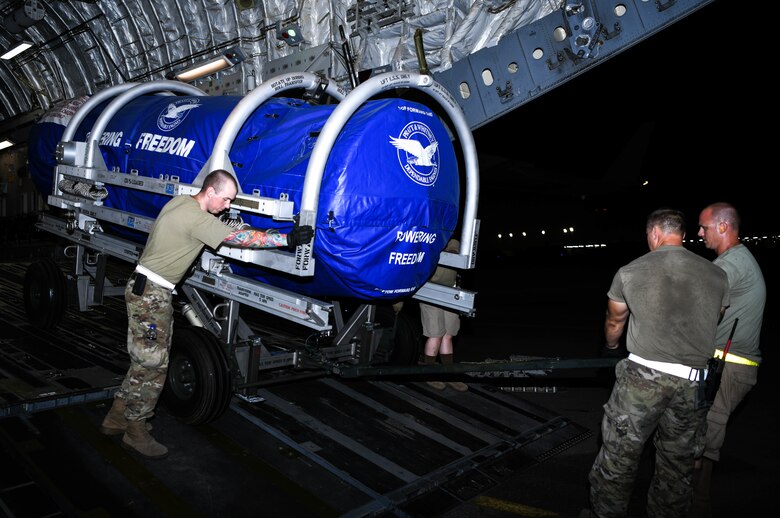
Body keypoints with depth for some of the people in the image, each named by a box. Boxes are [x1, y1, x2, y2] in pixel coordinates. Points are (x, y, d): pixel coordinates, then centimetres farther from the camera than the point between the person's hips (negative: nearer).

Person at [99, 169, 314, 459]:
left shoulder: (181, 201, 8)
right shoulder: (197, 219, -21)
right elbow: (240, 238, -23)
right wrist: (288, 239, -22)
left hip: (150, 292, 10)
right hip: (151, 295, -10)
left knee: (145, 361, 16)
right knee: (152, 365, -2)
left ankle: (116, 418, 27)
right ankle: (135, 432, 10)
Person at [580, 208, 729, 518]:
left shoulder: (630, 271, -1)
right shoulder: (717, 275, 6)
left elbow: (614, 322, 14)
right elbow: (714, 325, 19)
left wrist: (611, 346, 36)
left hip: (642, 376, -3)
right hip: (693, 384, 3)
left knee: (619, 456, 8)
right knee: (677, 461, 17)